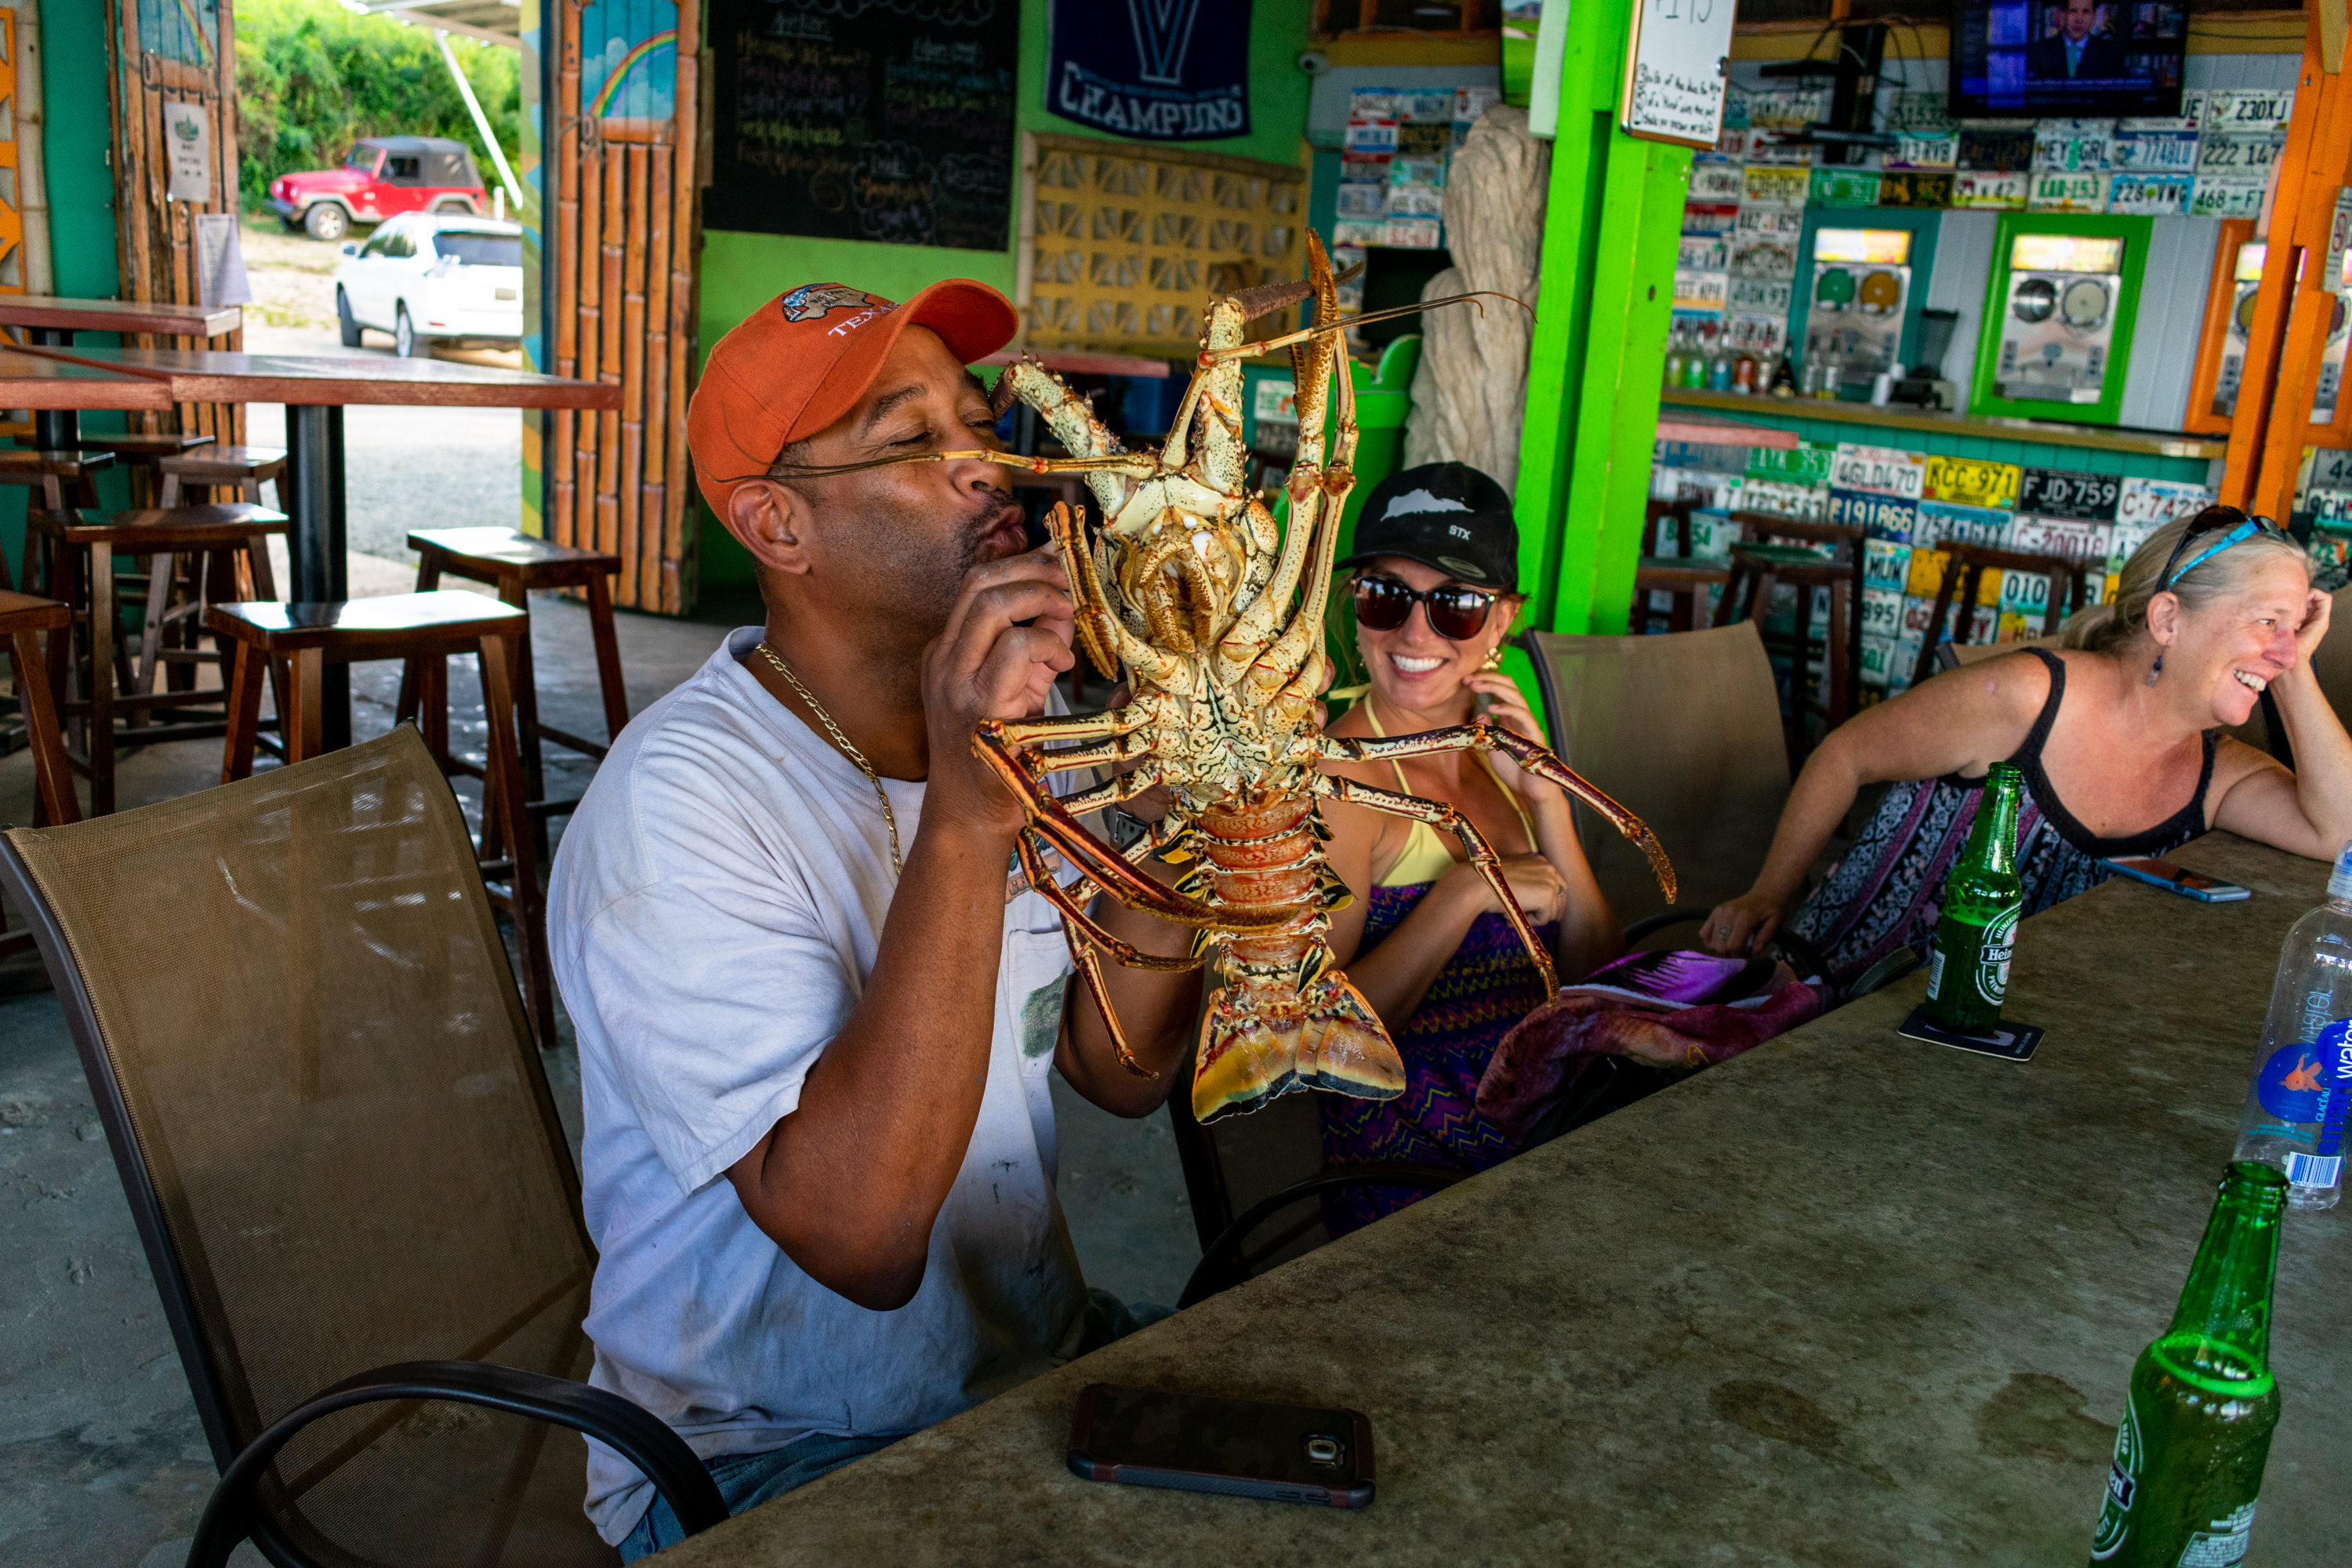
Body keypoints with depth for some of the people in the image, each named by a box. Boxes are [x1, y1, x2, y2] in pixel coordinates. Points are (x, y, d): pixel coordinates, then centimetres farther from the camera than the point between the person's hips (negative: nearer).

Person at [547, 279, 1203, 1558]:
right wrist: (965, 820, -34)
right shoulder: (681, 800, -21)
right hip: (774, 1461, -6)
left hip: (1041, 1363, 7)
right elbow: (862, 1235, -29)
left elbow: (1119, 1074, 1)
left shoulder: (1002, 718, 2)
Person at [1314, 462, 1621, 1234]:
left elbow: (1600, 978, 6)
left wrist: (1546, 799, -6)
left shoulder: (1499, 752, 10)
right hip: (1413, 1186, -7)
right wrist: (1466, 891, -21)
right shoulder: (1341, 780, -12)